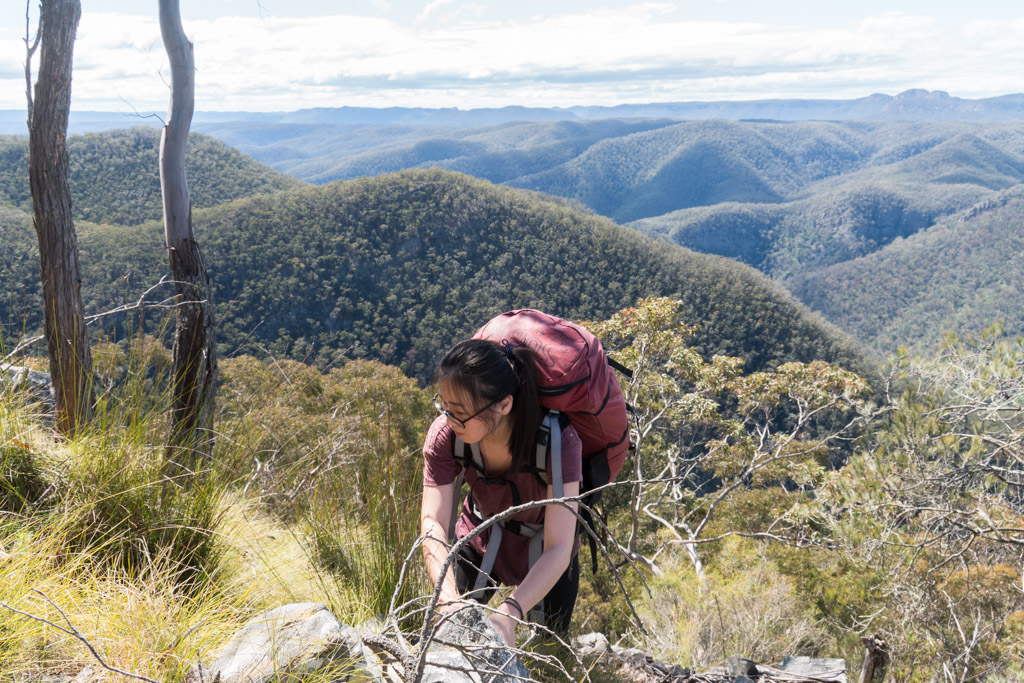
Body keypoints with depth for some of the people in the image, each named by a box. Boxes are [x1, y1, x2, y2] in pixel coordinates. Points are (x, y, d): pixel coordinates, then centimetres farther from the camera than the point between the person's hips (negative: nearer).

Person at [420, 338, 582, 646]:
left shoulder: (558, 440, -39)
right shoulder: (445, 434, -30)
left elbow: (558, 549, -42)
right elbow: (433, 521, -34)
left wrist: (510, 613, -56)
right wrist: (449, 598, -52)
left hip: (543, 560, -1)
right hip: (478, 542, 2)